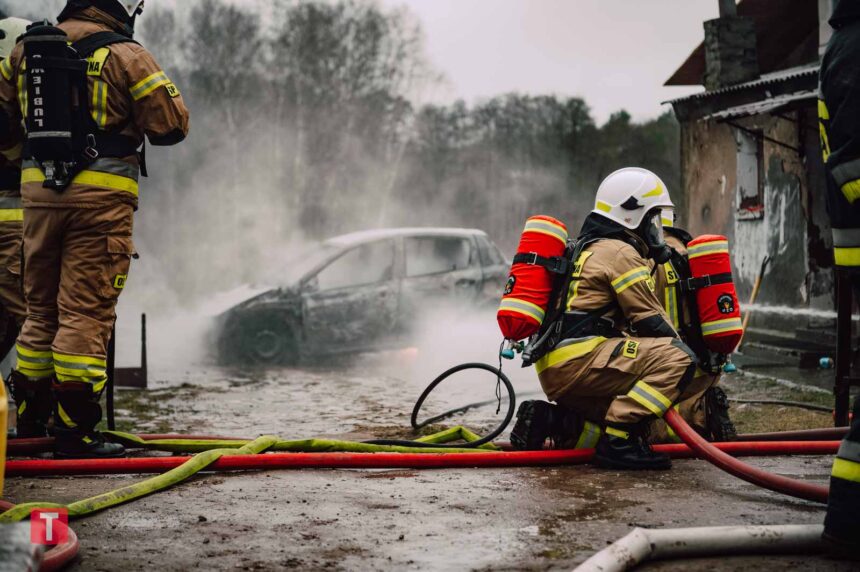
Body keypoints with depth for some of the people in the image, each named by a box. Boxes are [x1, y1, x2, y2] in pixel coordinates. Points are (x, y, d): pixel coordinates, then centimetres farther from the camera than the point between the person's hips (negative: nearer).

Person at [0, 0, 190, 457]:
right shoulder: (126, 56, -7)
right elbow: (172, 126, -6)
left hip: (38, 192, 5)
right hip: (101, 196, -5)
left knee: (41, 308, 17)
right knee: (85, 312, -3)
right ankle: (74, 430, -2)